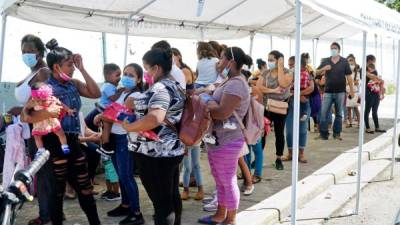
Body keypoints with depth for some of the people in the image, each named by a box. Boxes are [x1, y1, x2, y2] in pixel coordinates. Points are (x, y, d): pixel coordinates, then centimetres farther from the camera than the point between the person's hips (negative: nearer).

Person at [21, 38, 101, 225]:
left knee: (85, 187, 13)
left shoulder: (73, 84, 7)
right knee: (57, 190, 7)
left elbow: (96, 94, 0)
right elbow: (25, 115, -17)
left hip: (73, 141, 6)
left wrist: (82, 69, -2)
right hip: (55, 143, -6)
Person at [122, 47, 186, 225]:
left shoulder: (160, 88, -19)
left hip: (156, 154, -10)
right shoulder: (175, 86, 12)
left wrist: (129, 127, -23)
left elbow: (155, 118, -36)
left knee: (161, 202, -2)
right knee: (172, 196, 20)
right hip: (173, 149, 10)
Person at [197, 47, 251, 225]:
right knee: (220, 181, 19)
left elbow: (222, 113, -26)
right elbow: (217, 102, 20)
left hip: (227, 141, -10)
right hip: (217, 139, 10)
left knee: (228, 182, 3)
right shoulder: (230, 82, 14)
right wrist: (209, 100, 0)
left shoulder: (236, 84, -19)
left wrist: (206, 101, -11)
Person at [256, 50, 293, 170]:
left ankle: (279, 159, 18)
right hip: (265, 107, 2)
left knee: (279, 133, 6)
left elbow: (283, 84, -24)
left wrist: (280, 67, -18)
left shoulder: (287, 72, -4)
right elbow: (258, 87, -7)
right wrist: (273, 90, -19)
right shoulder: (265, 73, 5)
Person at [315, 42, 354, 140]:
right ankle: (323, 134, 2)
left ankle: (337, 133, 16)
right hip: (328, 91, 1)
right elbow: (317, 72, 5)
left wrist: (351, 90, 0)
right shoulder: (325, 61, 6)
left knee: (338, 114, 7)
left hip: (340, 92, -1)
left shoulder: (344, 61, 2)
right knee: (324, 113, -4)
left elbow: (348, 76, 3)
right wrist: (324, 68, -15)